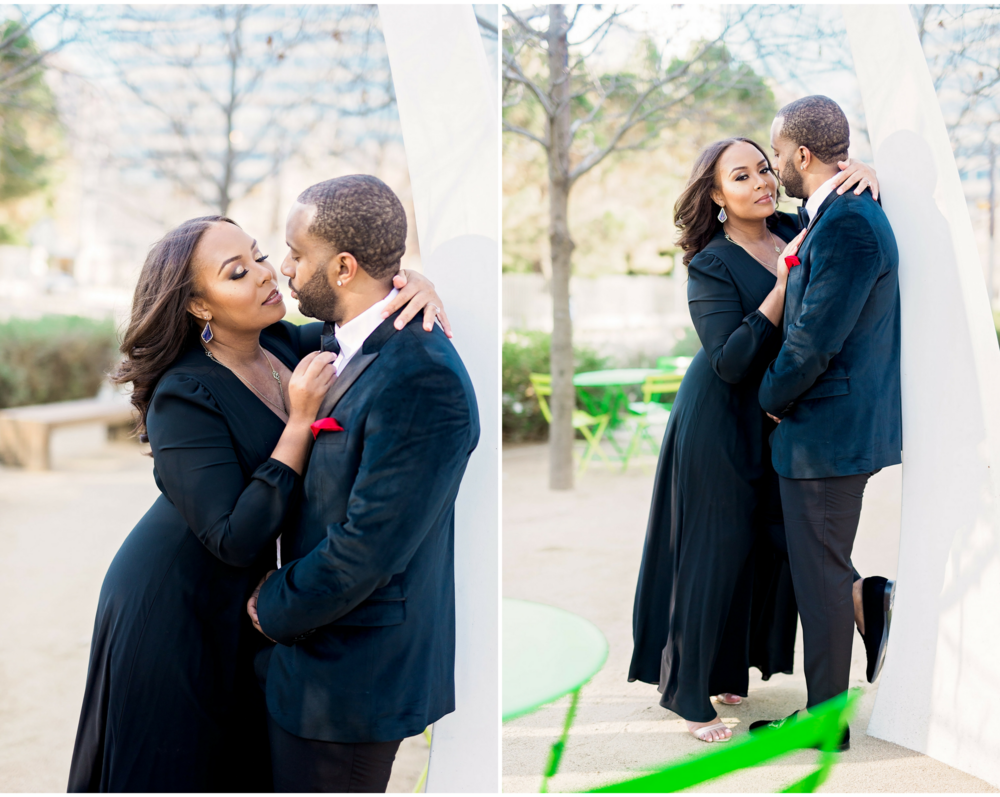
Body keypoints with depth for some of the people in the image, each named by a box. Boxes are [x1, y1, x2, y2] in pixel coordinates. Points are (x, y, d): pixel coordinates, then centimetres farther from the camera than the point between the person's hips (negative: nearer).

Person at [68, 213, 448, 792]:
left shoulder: (280, 343, -6)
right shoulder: (184, 396, -27)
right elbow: (236, 538, -32)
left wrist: (412, 283, -16)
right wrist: (302, 419, -32)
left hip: (239, 604, 7)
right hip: (172, 610, -7)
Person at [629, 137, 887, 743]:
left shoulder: (795, 232, 0)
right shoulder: (710, 266, -15)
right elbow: (732, 361, -23)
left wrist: (861, 171, -15)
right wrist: (786, 279, -26)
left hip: (779, 424, 6)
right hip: (722, 427, -6)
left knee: (768, 548, 12)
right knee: (716, 554, 2)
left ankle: (728, 669, 31)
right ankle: (689, 693, 16)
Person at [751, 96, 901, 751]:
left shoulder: (848, 224, -22)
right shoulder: (839, 215, 10)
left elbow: (814, 341, -23)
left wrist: (774, 397, -8)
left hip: (828, 429, -10)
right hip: (840, 424, 10)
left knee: (820, 575, 3)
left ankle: (825, 722, 15)